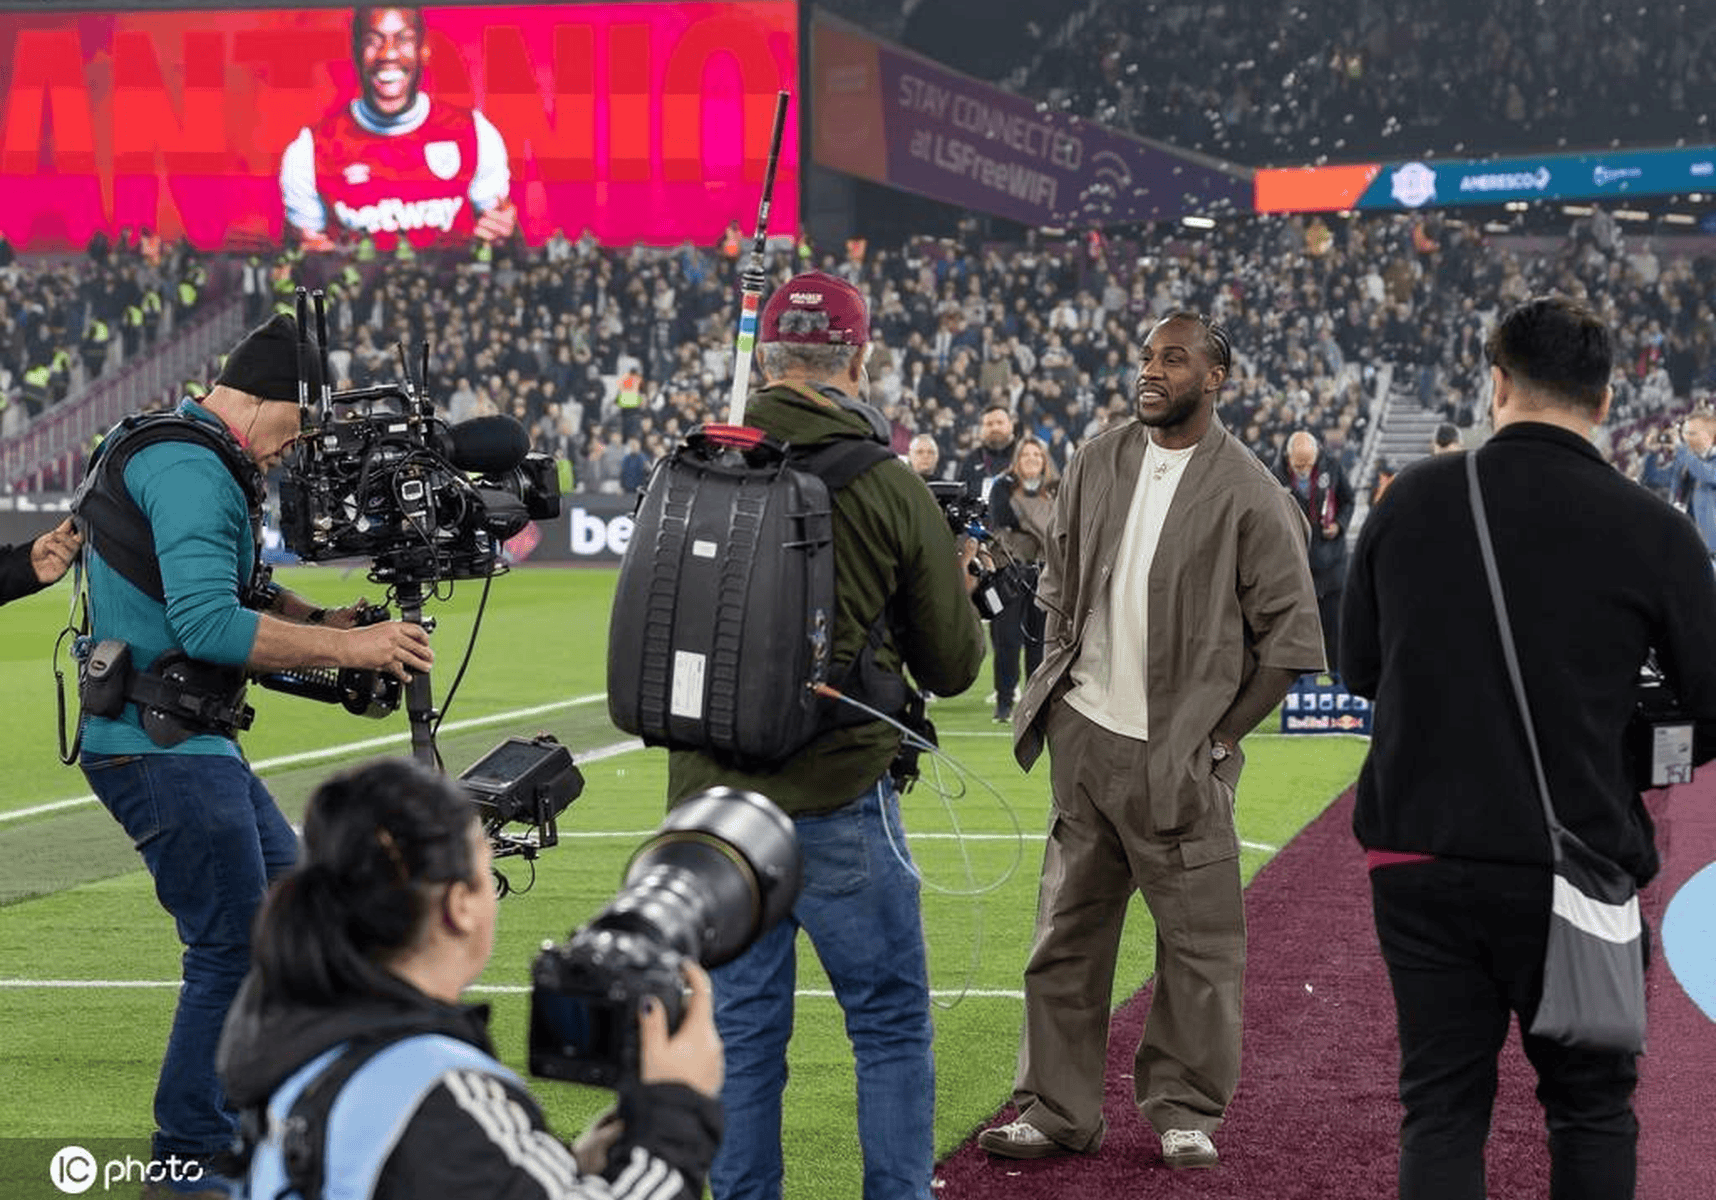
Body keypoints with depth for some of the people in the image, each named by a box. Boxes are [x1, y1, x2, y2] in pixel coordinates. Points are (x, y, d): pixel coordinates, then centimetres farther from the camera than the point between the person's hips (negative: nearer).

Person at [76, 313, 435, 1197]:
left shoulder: (185, 459, 16)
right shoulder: (189, 470, -19)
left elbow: (238, 591, 22)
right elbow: (209, 625, -29)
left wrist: (318, 622, 4)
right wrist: (345, 647, -24)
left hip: (194, 744, 11)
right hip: (160, 749, -11)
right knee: (234, 948, -5)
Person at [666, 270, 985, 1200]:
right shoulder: (890, 489, -9)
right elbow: (951, 667, 0)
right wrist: (959, 589, 20)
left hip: (709, 800, 3)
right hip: (838, 804, -3)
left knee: (739, 1033, 12)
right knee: (891, 1026, 9)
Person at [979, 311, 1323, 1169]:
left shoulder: (1250, 494, -8)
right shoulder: (1097, 464, 8)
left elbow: (1291, 639, -6)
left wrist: (1217, 736, -6)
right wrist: (1058, 682, 10)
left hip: (1178, 753, -5)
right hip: (1082, 737, 5)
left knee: (1198, 942, 0)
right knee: (1066, 932, 9)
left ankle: (1184, 1113, 14)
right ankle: (1057, 1111, 17)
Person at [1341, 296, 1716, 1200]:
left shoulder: (1413, 498, -1)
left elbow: (1360, 665, 10)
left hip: (1416, 860, 2)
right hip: (1573, 869, -2)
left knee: (1441, 1109, 10)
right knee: (1591, 1108, 14)